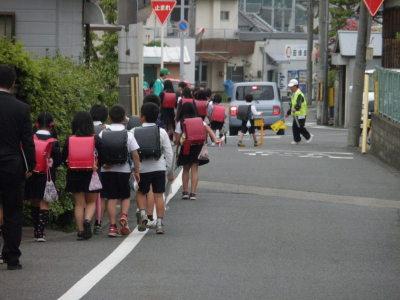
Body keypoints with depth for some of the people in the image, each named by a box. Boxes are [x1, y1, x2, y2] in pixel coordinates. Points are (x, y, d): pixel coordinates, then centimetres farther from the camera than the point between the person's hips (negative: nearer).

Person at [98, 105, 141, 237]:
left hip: (107, 171, 1)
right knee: (125, 196, 15)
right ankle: (124, 217, -9)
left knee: (111, 198, 6)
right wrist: (137, 171, 4)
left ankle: (113, 226, 1)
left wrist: (103, 164, 7)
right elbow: (135, 155, -4)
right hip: (123, 170, -1)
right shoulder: (128, 134, -5)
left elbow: (97, 152, -4)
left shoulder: (103, 134, -2)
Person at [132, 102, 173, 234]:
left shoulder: (134, 132, -3)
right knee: (158, 195, 5)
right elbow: (169, 152, 0)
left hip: (142, 168, 0)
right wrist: (170, 170, 10)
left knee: (141, 193, 19)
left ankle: (143, 214, -2)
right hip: (159, 167, 0)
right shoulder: (161, 132, -1)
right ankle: (159, 223, 3)